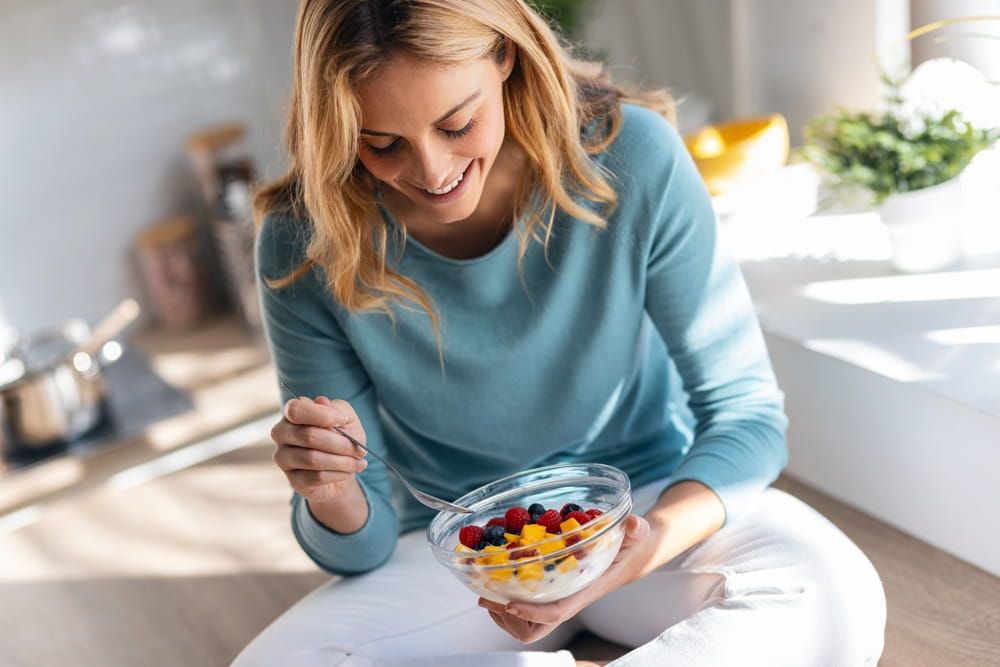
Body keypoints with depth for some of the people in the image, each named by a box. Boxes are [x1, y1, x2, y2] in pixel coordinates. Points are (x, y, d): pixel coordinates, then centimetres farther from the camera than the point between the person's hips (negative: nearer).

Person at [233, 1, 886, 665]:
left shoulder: (630, 158, -19)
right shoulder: (306, 247, -16)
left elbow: (744, 410, -13)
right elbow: (361, 546, -8)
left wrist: (659, 538, -33)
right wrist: (332, 497, -33)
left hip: (655, 503, -1)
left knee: (838, 599, -29)